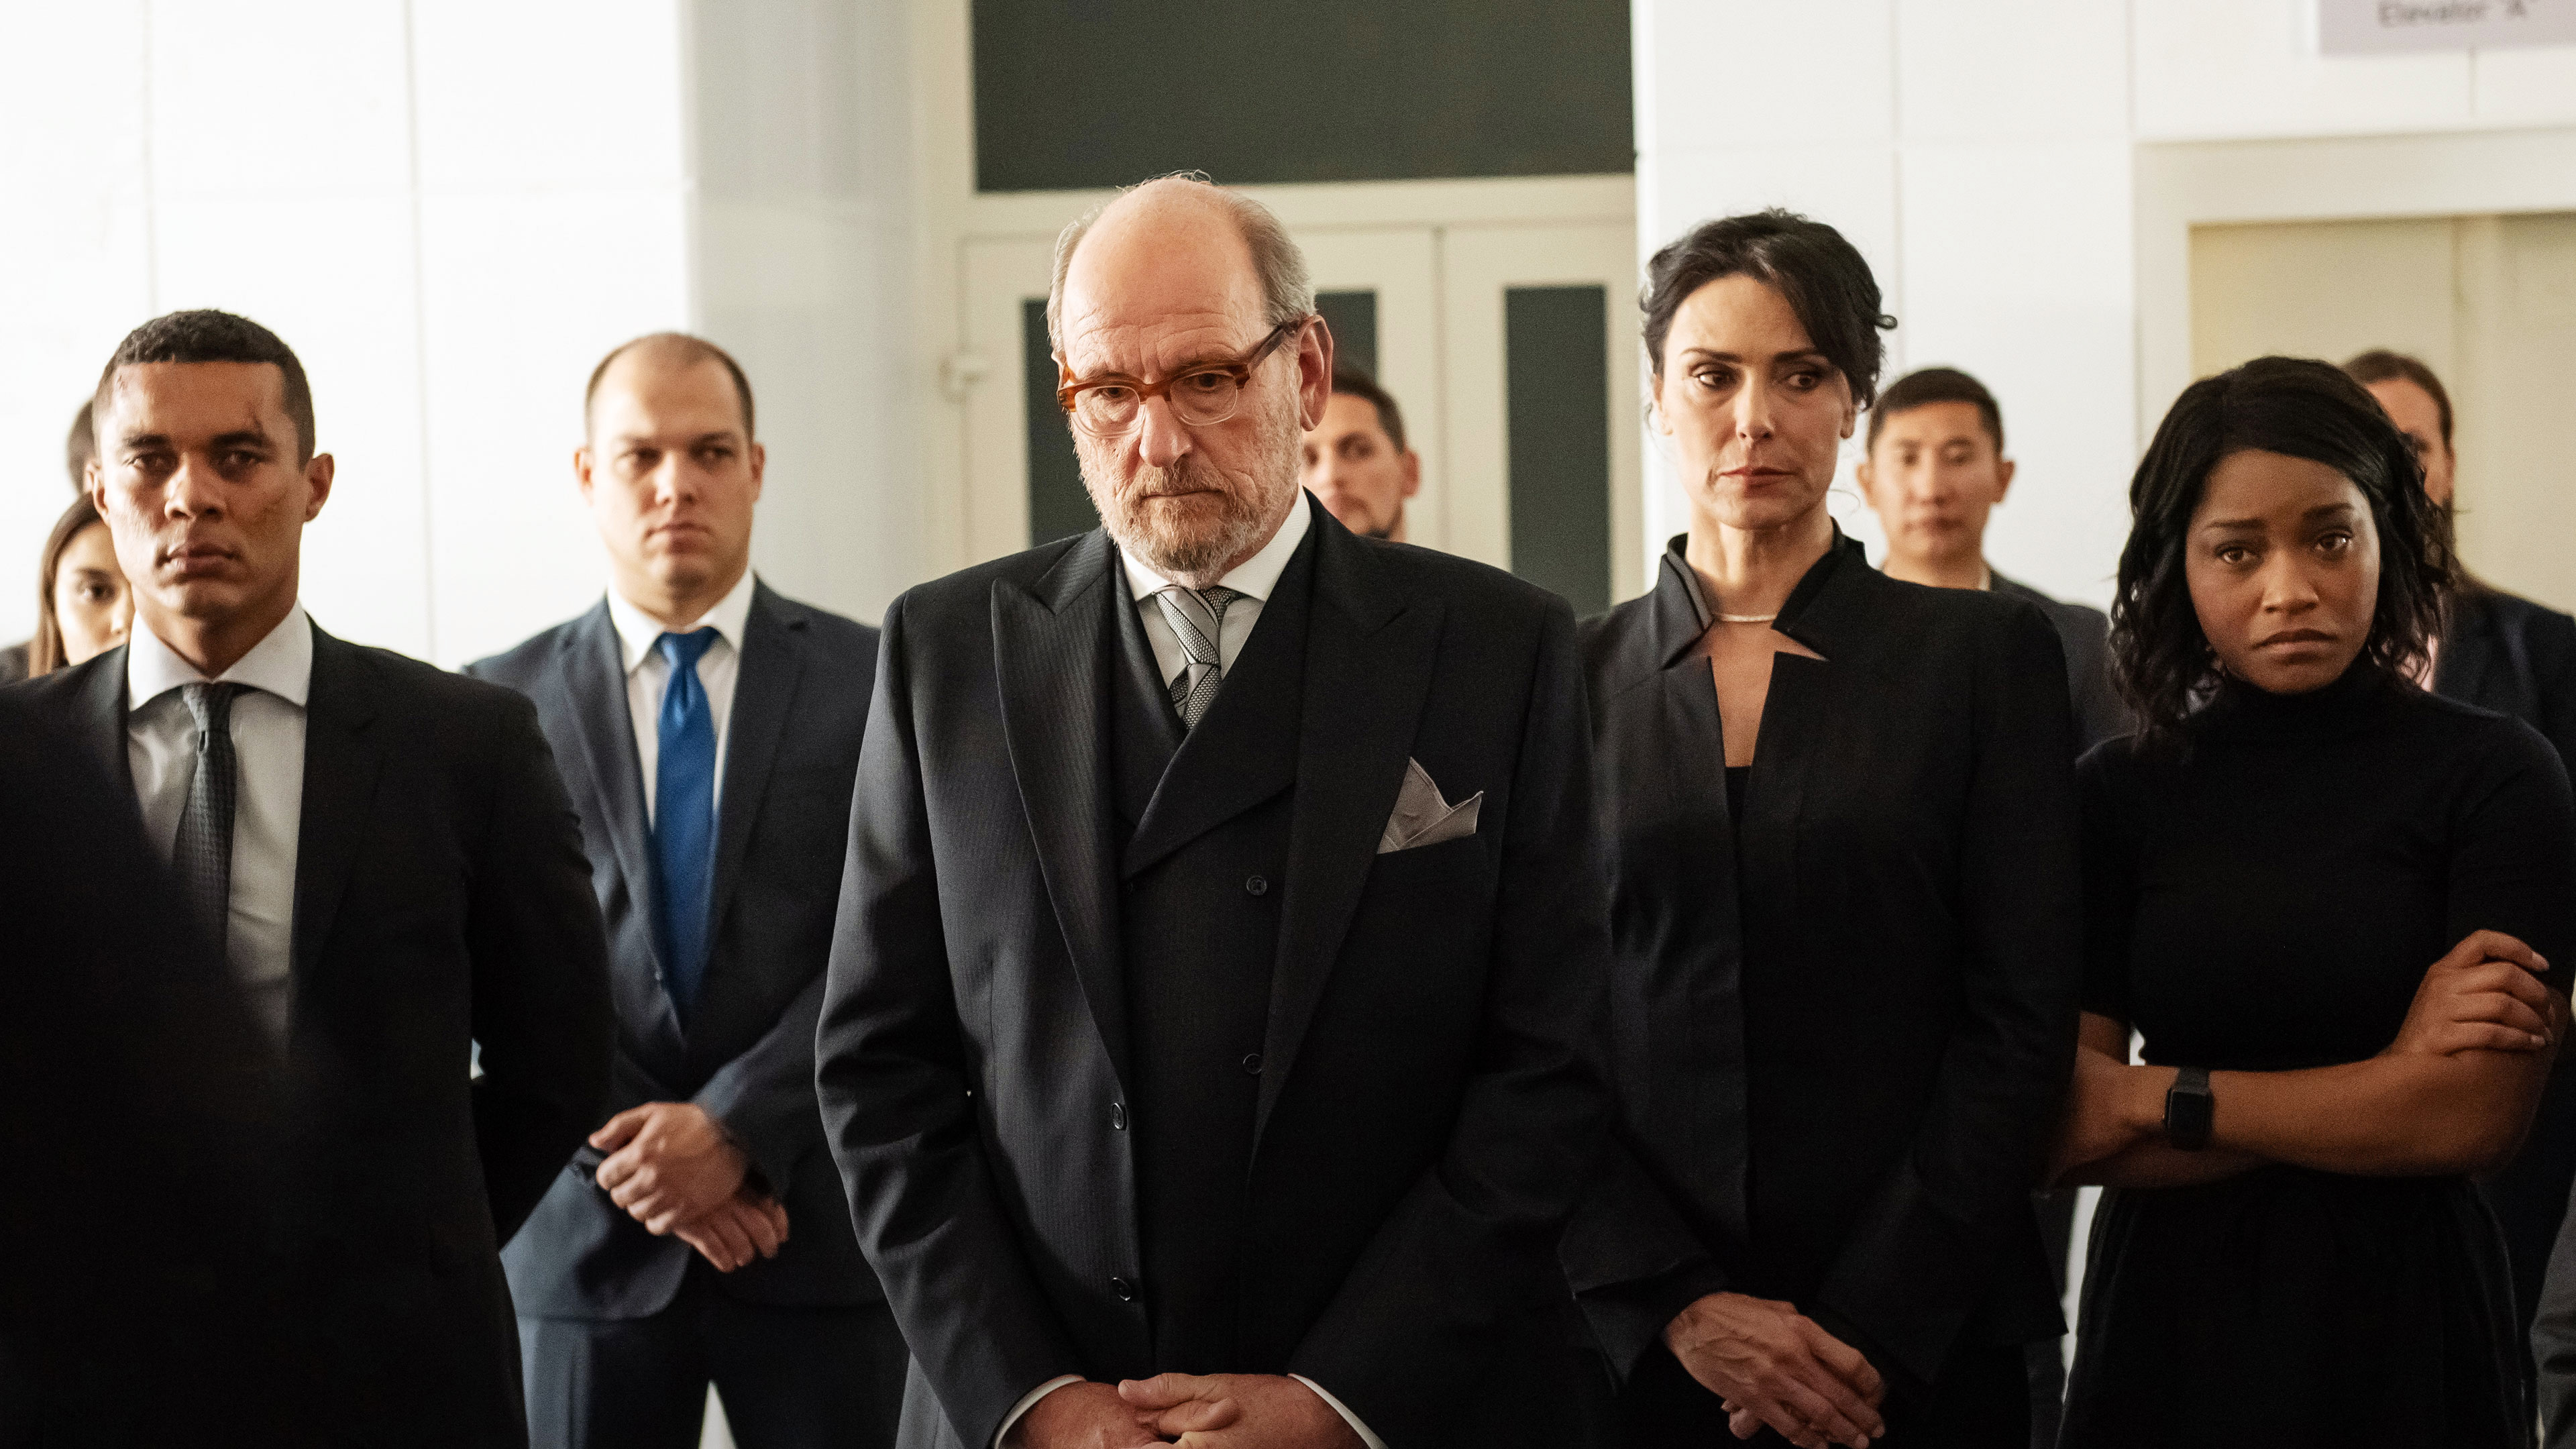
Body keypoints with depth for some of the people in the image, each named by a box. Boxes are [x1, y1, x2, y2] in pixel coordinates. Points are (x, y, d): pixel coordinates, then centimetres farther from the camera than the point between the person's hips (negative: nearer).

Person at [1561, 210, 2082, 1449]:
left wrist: (1873, 1328, -11)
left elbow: (2023, 1019, -3)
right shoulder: (1573, 680, 5)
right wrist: (1678, 1306, -11)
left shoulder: (1987, 652, 2)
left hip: (1918, 1346, -1)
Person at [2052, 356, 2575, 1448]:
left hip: (2400, 1317, -2)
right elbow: (2060, 1132, -7)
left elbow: (2477, 1115, -15)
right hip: (2172, 1316, 2)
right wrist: (2382, 1084, -14)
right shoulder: (2121, 794, 1)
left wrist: (2160, 1099, -9)